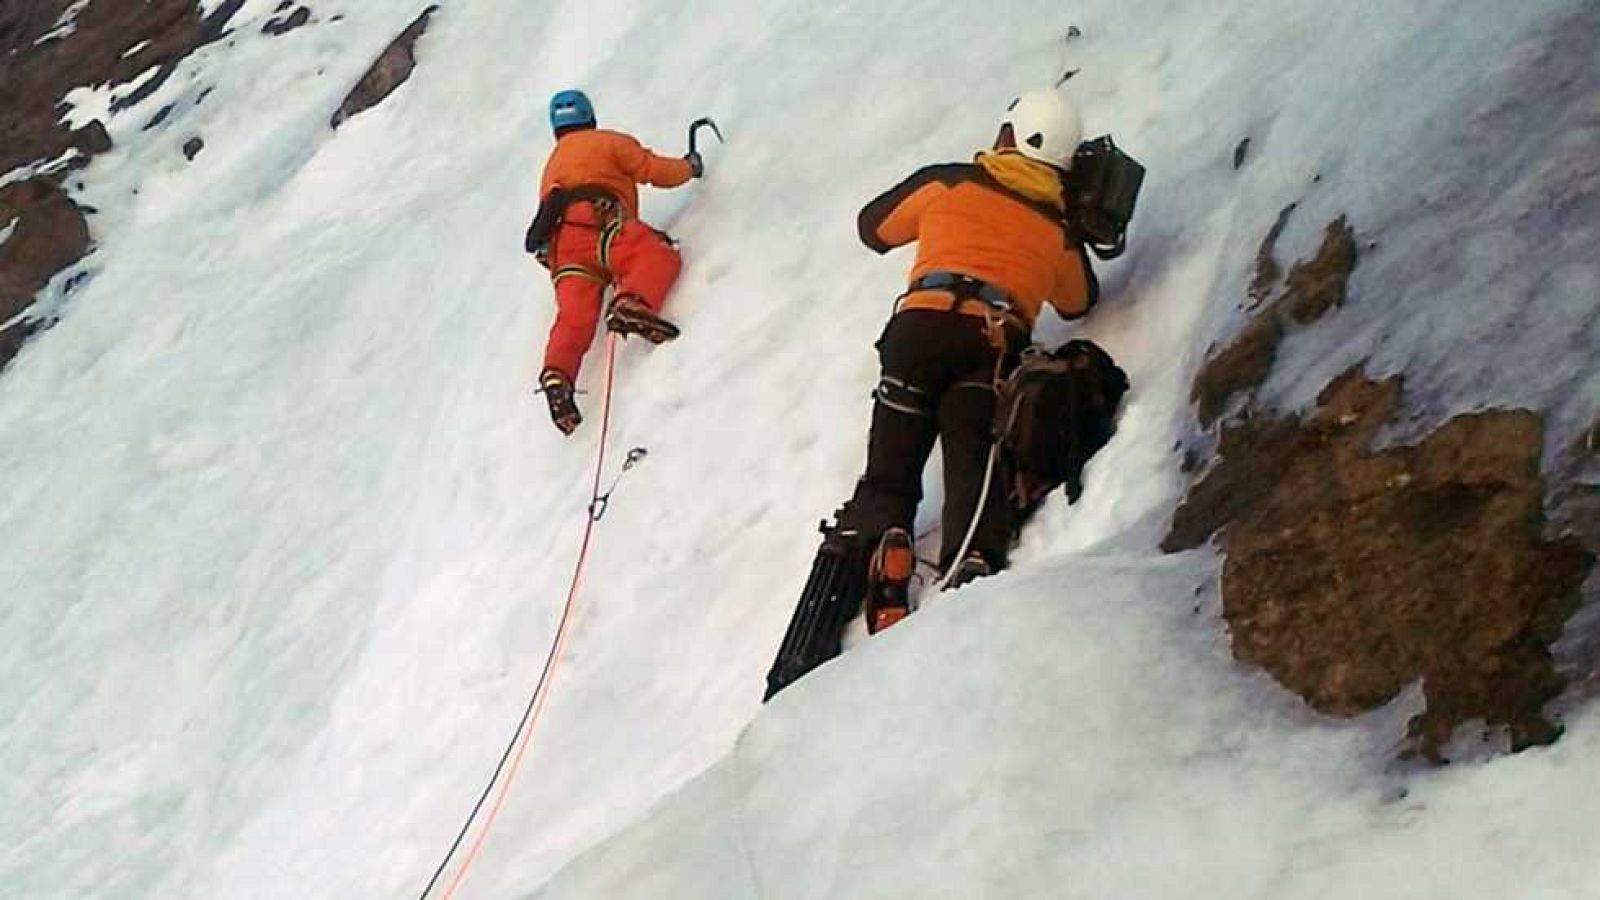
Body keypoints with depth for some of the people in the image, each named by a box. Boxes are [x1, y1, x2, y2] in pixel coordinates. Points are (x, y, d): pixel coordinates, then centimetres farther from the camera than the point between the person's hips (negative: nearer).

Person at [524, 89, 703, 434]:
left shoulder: (551, 165, 42)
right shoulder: (608, 142, 21)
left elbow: (548, 213, 38)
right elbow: (657, 171, 16)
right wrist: (690, 166, 34)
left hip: (559, 248, 6)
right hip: (596, 221, -5)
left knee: (575, 315, -13)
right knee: (661, 256, -19)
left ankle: (557, 375, -40)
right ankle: (633, 303, -49)